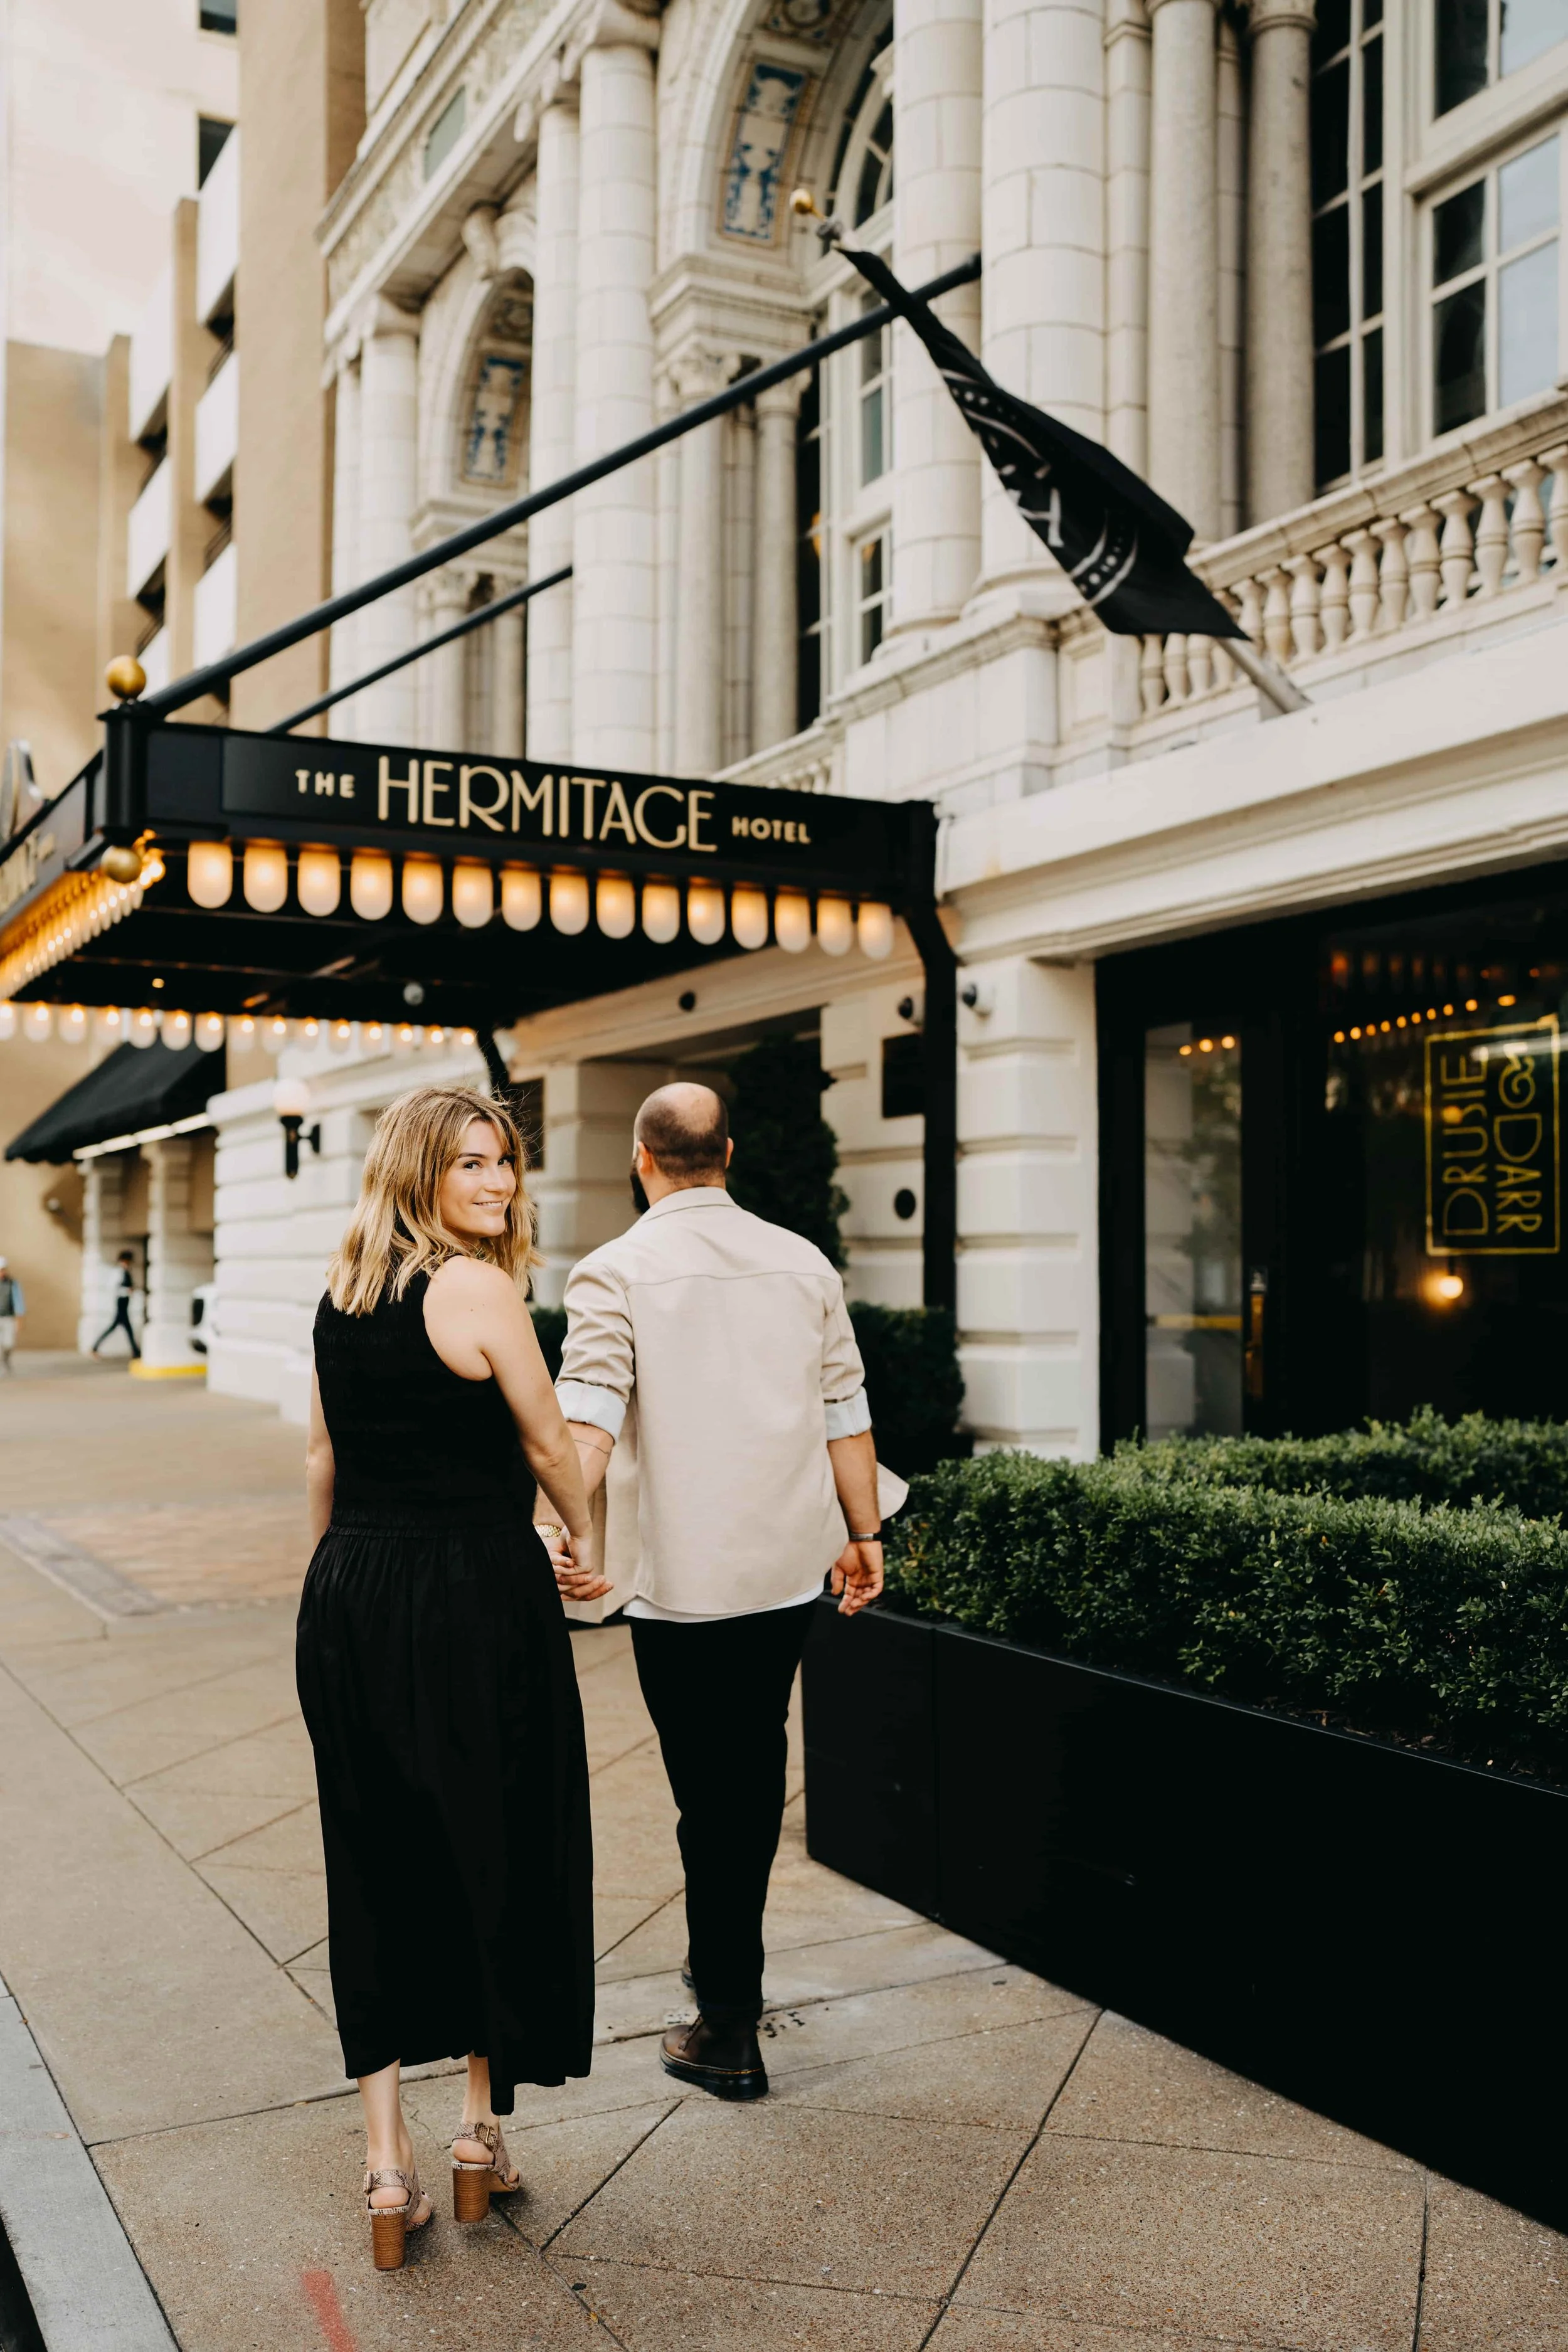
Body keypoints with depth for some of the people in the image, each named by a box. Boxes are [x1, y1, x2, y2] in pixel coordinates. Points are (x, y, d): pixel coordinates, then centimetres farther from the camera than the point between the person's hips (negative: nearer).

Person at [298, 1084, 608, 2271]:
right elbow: (548, 1440, -4)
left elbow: (321, 1454, 12)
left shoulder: (341, 1291, 7)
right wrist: (584, 1543, 13)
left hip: (349, 1599, 6)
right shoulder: (478, 1288, -13)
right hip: (473, 1596, -6)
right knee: (496, 1852, 11)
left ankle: (387, 2160, 17)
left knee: (377, 1869, 11)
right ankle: (483, 2125, 25)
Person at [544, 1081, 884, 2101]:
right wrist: (863, 1532, 16)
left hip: (684, 1577, -4)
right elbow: (847, 1414, 8)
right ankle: (727, 1963, 38)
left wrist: (557, 1523, -24)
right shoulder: (803, 1262, 4)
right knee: (758, 1769, 20)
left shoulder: (616, 1272, -8)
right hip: (789, 1566, 5)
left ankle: (730, 2033, 14)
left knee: (710, 1793, 5)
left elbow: (588, 1419, -20)